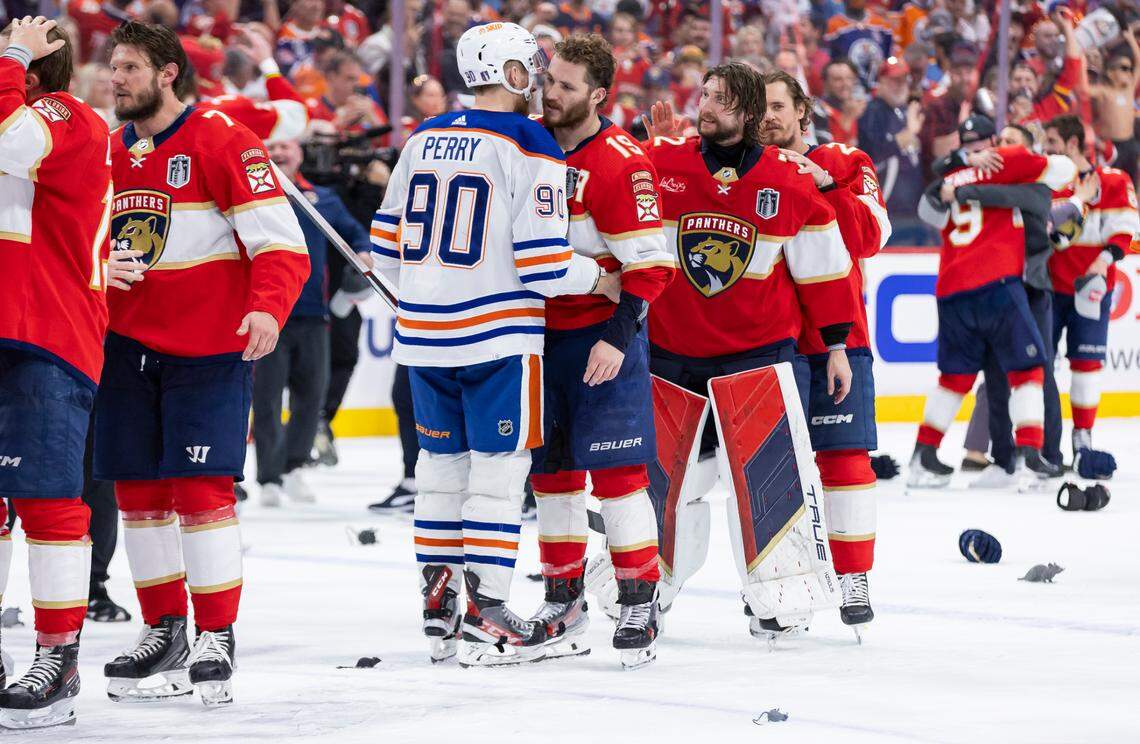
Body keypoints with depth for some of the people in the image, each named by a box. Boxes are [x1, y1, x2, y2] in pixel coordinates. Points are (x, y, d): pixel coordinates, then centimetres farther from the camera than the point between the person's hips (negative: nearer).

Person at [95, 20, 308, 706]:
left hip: (209, 345, -7)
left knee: (200, 488, -10)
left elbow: (281, 238, -14)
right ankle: (165, 632, 18)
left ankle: (217, 639, -4)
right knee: (137, 488, 7)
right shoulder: (110, 153, 11)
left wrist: (268, 307, -30)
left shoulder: (221, 141, -11)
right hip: (129, 342, 7)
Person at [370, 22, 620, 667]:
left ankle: (438, 611, 15)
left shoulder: (424, 141, 9)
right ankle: (485, 619, -3)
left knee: (441, 464, 14)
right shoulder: (529, 147, -10)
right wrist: (600, 279, 3)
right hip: (497, 335, -6)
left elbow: (387, 247, 13)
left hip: (424, 335, 6)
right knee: (498, 469, -1)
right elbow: (542, 262, -15)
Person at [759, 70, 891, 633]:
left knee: (844, 457, -5)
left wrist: (822, 184, -19)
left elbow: (869, 237, -10)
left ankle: (853, 580, 2)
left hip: (835, 339, -2)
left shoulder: (844, 164, 4)